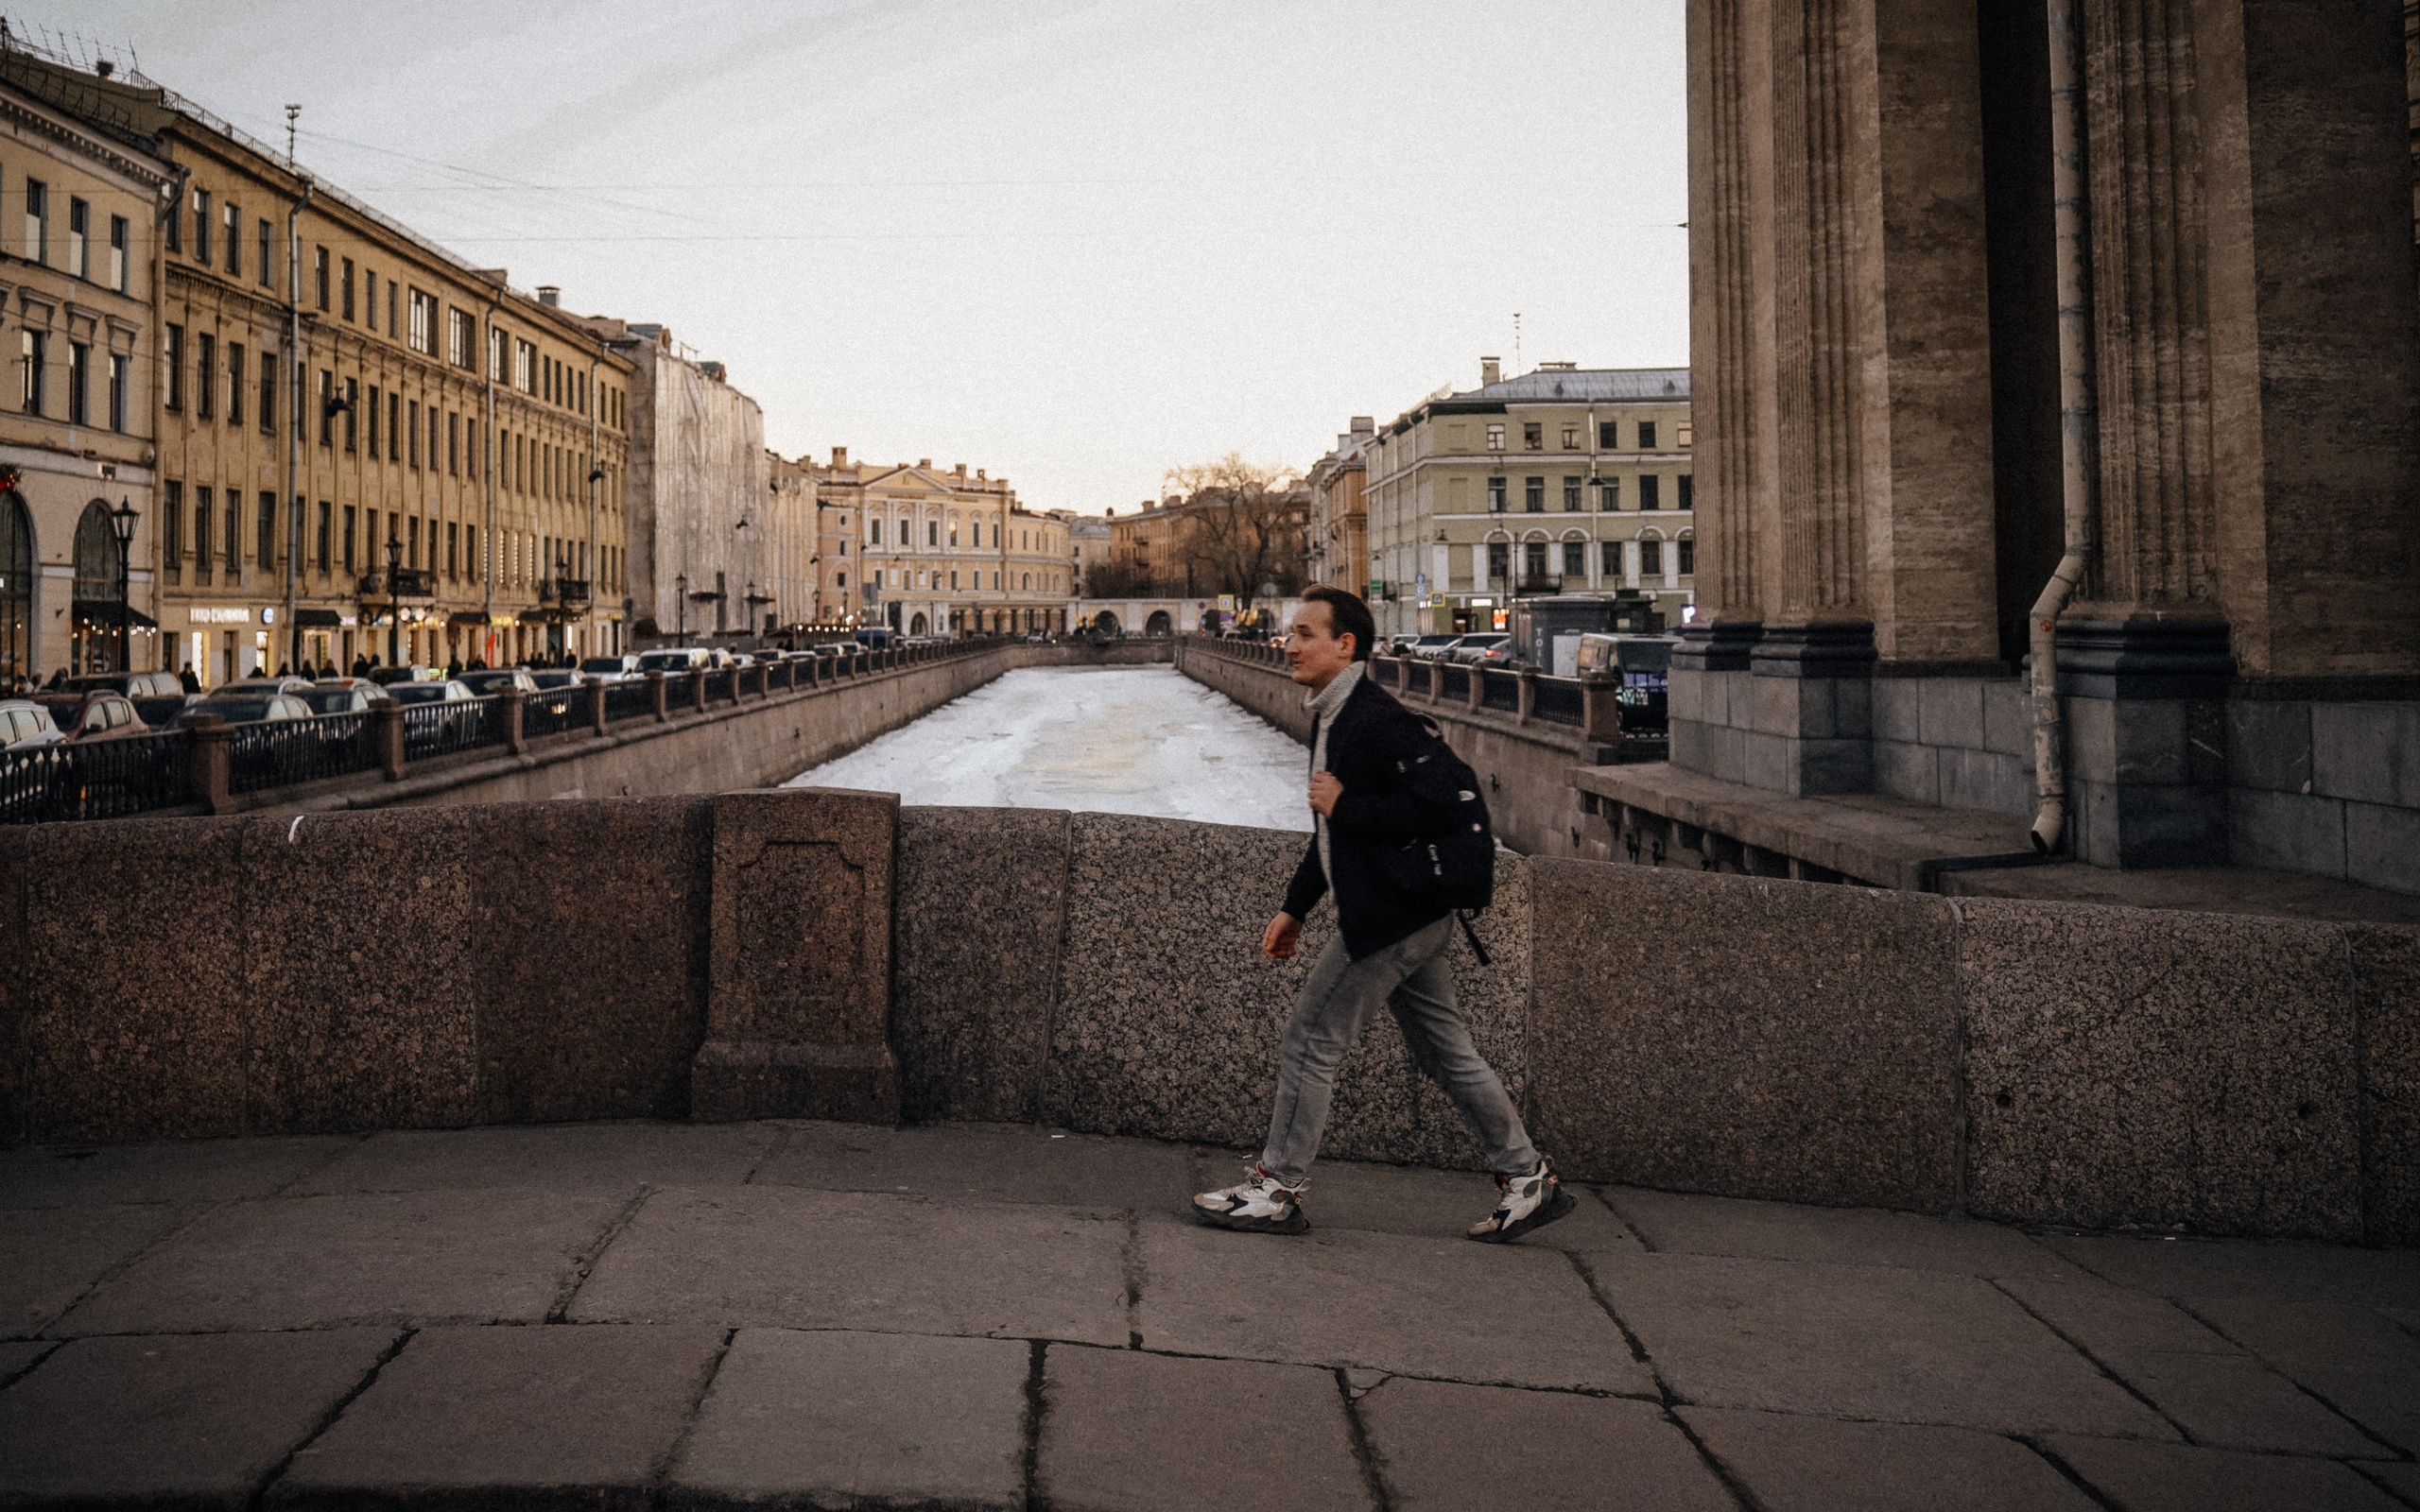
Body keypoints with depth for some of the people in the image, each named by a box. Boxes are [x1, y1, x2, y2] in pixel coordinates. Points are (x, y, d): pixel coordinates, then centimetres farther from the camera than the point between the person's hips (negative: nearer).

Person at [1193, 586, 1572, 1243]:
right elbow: (1332, 832, 22)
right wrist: (1294, 908, 22)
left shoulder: (1379, 721, -19)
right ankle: (1528, 1178, 23)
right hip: (1409, 918, 10)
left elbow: (1438, 804, -28)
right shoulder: (1331, 718, 14)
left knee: (1308, 1041, -2)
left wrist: (1345, 805, -20)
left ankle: (1276, 1190, 9)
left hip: (1391, 917, -10)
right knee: (1446, 1052, 14)